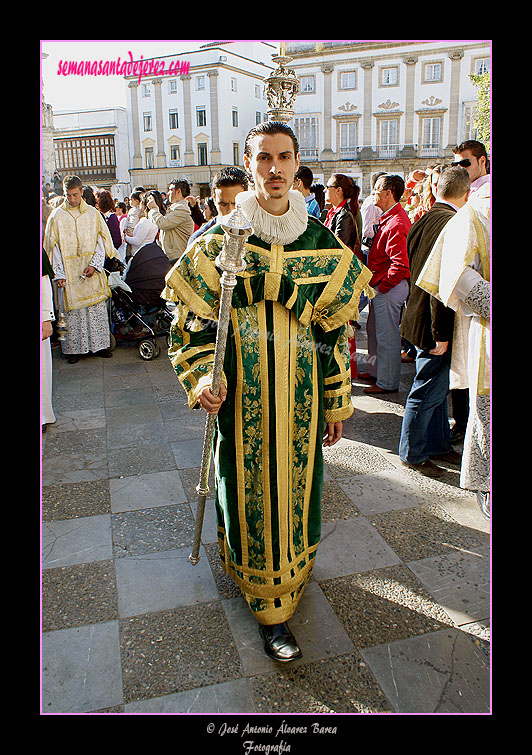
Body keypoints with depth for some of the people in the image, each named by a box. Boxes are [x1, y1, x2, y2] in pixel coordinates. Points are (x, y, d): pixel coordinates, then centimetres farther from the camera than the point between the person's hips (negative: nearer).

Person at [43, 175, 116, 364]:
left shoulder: (93, 213, 7)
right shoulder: (56, 216, 3)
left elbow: (101, 241, 4)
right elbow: (54, 247, 1)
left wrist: (95, 265, -9)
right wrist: (59, 274, -9)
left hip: (92, 271, 1)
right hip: (68, 273, -1)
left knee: (96, 307, 2)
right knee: (71, 309, 0)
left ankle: (99, 345, 11)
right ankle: (73, 348, 9)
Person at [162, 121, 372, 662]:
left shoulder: (321, 243, 2)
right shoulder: (219, 241, -3)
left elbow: (335, 329, 6)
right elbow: (192, 319, -1)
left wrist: (337, 401, 8)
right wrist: (201, 378, -17)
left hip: (302, 396, 2)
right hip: (241, 397, -2)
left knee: (296, 485, 14)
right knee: (251, 490, 6)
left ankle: (290, 566, 44)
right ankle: (270, 608, 24)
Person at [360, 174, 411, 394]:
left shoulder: (396, 224, -21)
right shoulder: (389, 218, 13)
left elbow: (400, 264, -28)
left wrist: (382, 286, -18)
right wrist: (376, 284, 14)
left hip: (389, 288, -11)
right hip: (381, 286, 11)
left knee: (387, 336, -1)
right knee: (374, 330, 21)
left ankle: (387, 382, 10)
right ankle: (376, 371, 36)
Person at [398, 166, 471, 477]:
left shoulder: (423, 220, 7)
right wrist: (441, 333, -21)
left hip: (419, 316, 9)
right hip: (435, 325, -9)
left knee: (438, 388, 20)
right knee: (428, 392, 4)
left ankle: (439, 445, 34)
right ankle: (413, 453, 19)